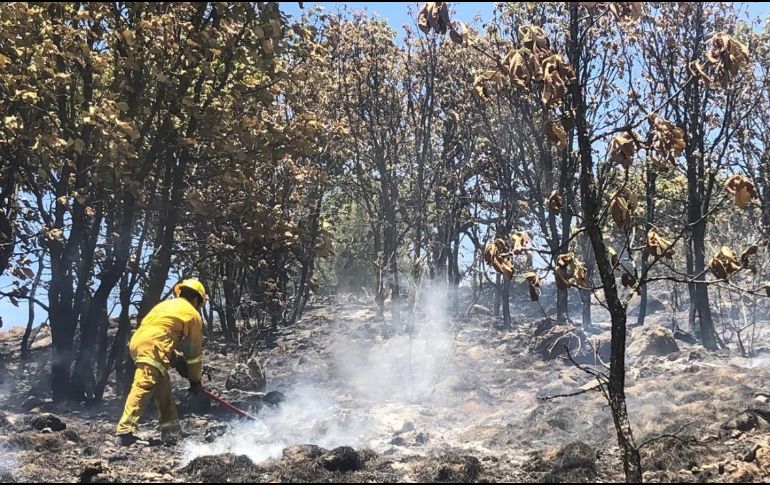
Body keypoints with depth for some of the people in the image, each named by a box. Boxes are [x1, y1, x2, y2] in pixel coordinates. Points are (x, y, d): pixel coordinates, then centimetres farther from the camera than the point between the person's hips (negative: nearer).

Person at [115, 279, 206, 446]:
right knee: (142, 389, -16)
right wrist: (195, 380, 22)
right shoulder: (193, 314, 11)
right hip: (153, 348, -8)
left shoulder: (166, 304, 31)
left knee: (163, 388, 16)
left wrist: (176, 358, 24)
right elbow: (195, 351, 14)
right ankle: (125, 431, -27)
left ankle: (171, 431, 20)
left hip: (137, 342, 8)